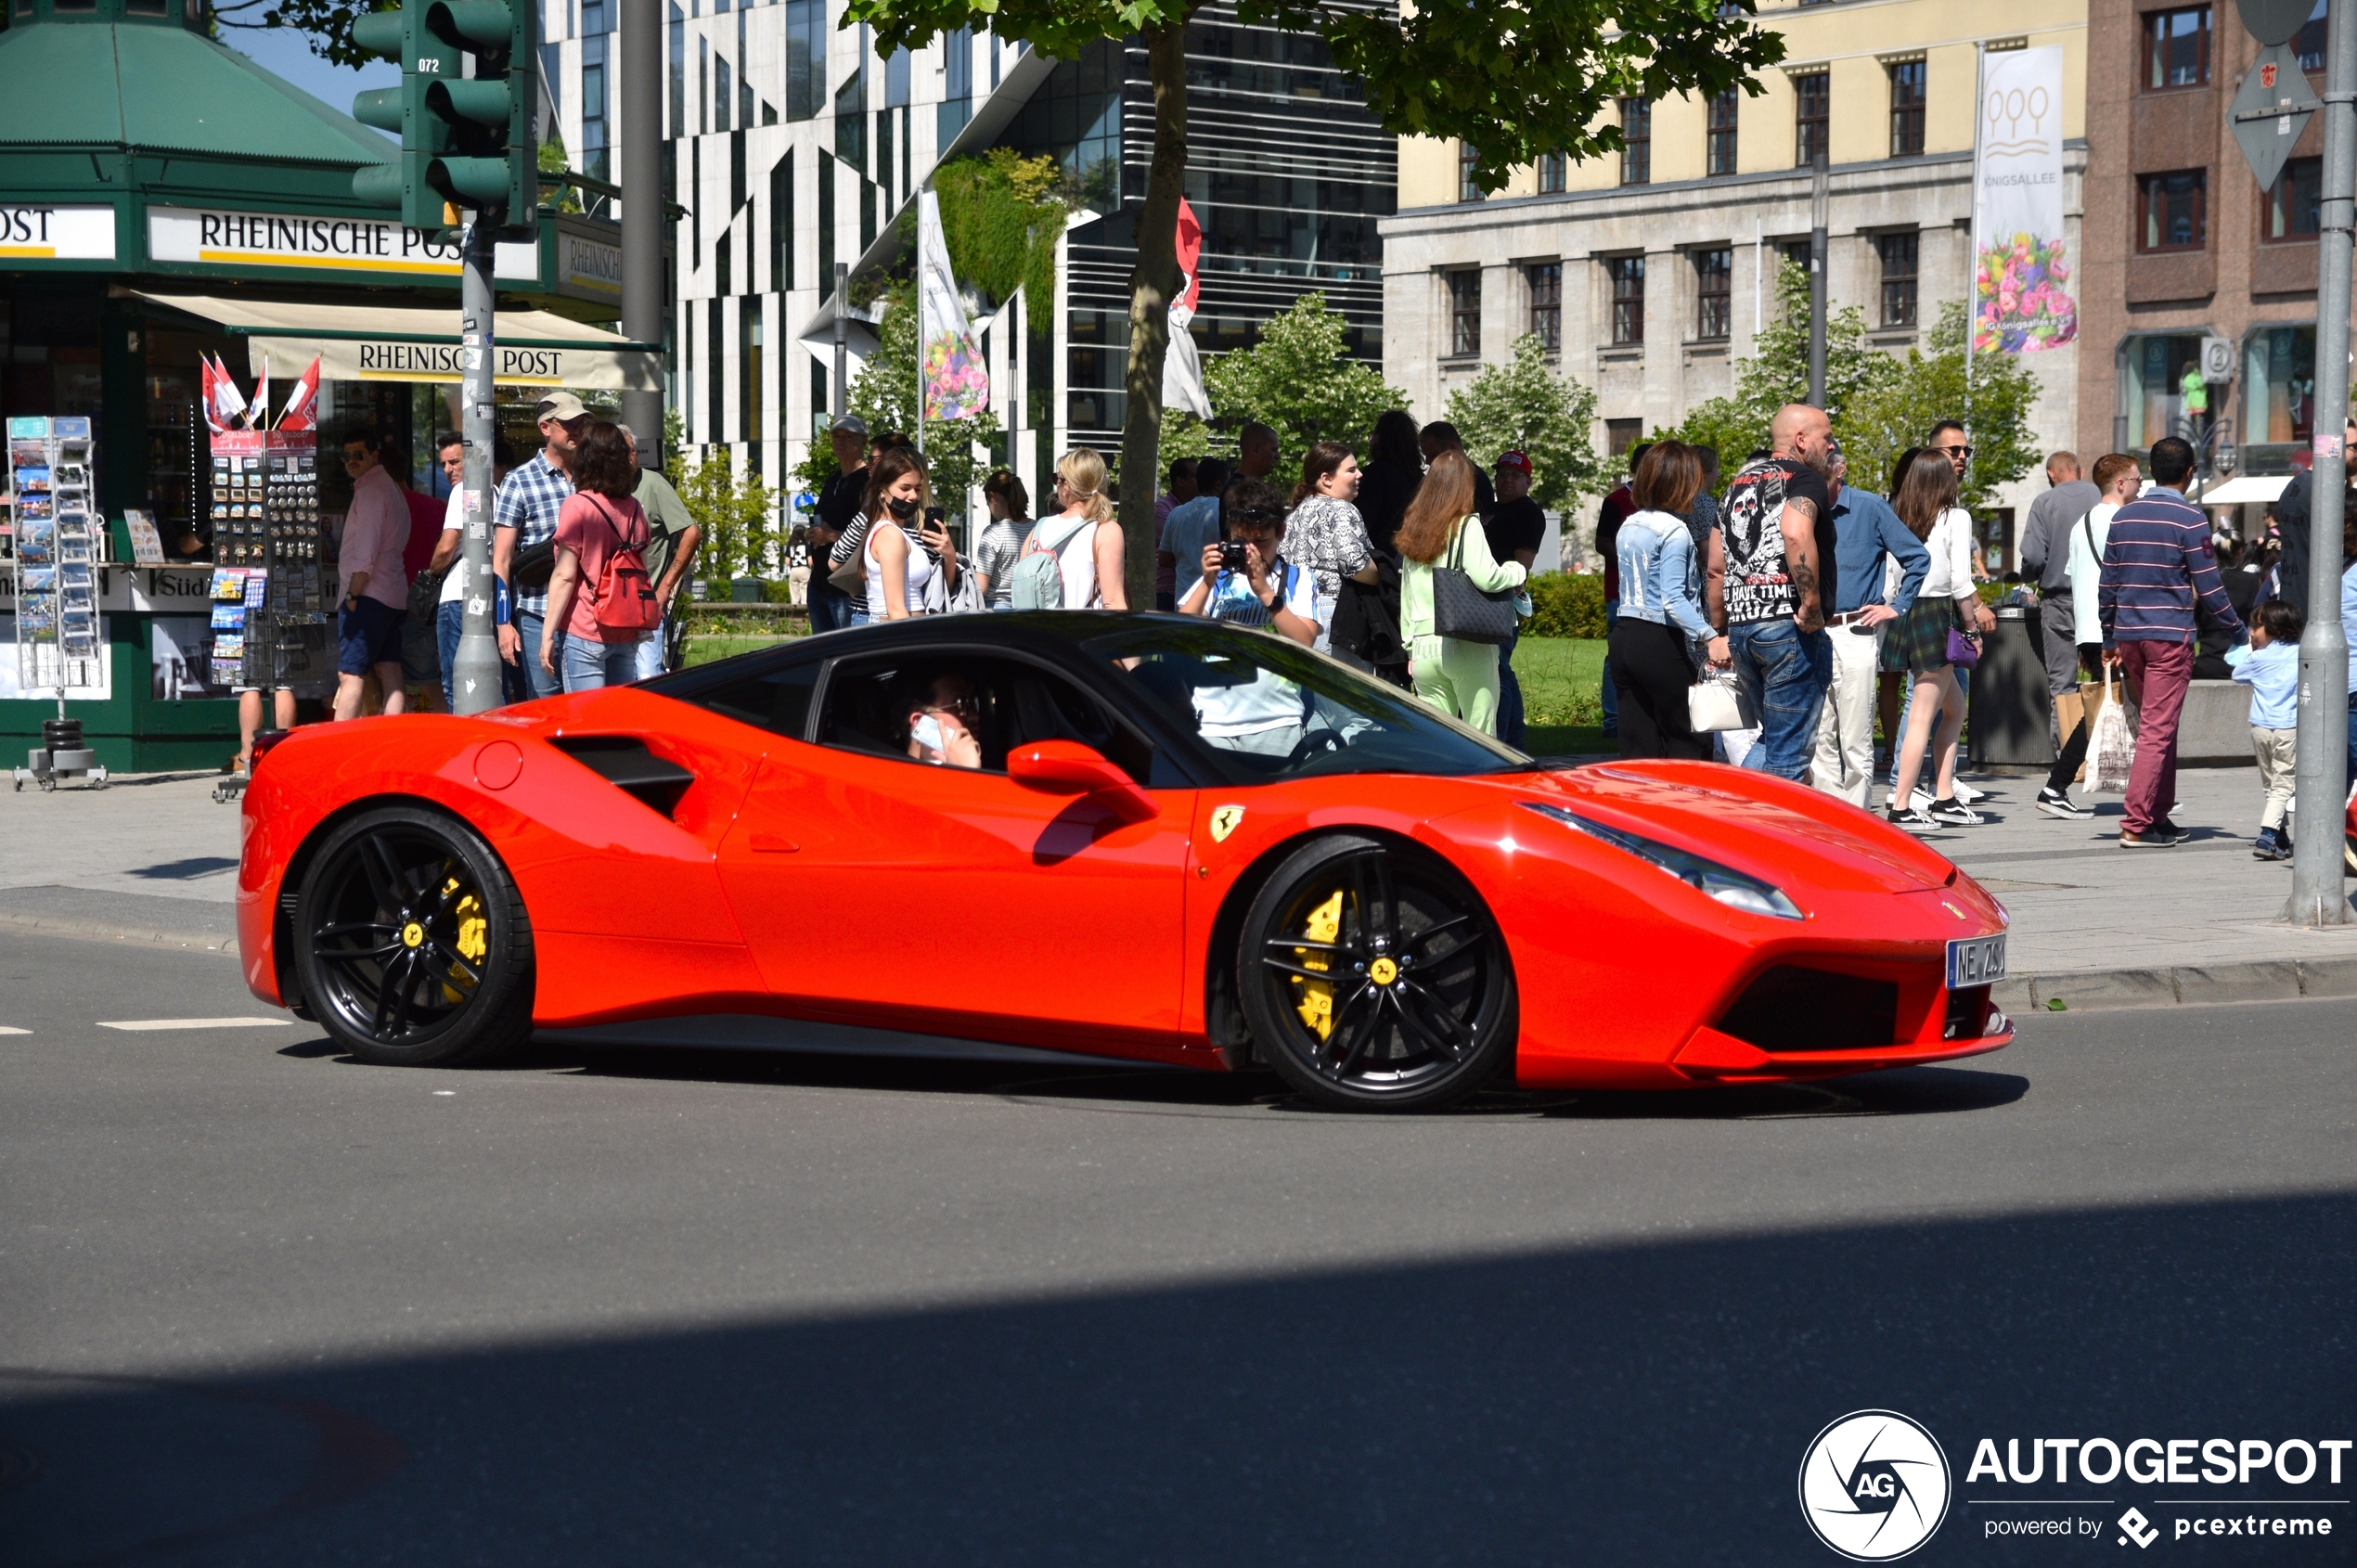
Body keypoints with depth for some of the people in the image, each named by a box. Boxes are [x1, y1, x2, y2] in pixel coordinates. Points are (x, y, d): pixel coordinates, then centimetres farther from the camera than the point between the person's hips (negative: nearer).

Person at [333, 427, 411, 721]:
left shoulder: (371, 490, -10)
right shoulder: (390, 488, 21)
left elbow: (366, 552, -18)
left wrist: (353, 594, -15)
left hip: (369, 596, -10)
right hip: (394, 597, 10)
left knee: (350, 675, -12)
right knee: (390, 674, 3)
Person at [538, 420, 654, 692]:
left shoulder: (577, 506, -9)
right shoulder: (634, 508, 8)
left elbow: (564, 577, -11)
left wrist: (548, 635, -8)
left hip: (584, 632, -5)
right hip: (627, 635, 5)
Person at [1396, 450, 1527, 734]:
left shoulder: (1412, 529, 12)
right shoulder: (1466, 526, -6)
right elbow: (1486, 577, -18)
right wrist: (1517, 571, 2)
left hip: (1423, 647, 5)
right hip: (1466, 647, -5)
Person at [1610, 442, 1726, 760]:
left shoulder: (1628, 526, 13)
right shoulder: (1674, 530, -12)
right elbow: (1673, 599, -20)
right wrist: (1709, 638, -26)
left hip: (1624, 636, 8)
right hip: (1660, 643, -8)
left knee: (1637, 749, 7)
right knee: (1689, 745, -1)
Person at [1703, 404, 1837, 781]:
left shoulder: (1740, 481, 19)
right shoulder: (1804, 477, -5)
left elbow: (1716, 569, 21)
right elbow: (1795, 534, -27)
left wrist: (1719, 633, 26)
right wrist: (1812, 605, -22)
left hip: (1740, 627, 8)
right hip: (1788, 626, -8)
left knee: (1773, 738, 21)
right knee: (1788, 753, -1)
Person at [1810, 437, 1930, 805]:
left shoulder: (1870, 508, 0)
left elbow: (1918, 557, 4)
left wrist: (1897, 607, -1)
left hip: (1855, 634, -4)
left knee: (1855, 743, -3)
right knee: (1818, 740, 5)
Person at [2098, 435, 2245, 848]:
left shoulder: (2124, 516, 8)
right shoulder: (2189, 519, -8)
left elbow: (2107, 582, 11)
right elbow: (2208, 585, -8)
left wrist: (2109, 639, 19)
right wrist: (2238, 628, 4)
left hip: (2129, 635, 6)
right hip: (2170, 635, -6)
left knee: (2152, 725, 17)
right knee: (2158, 729, -5)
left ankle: (2158, 817, 21)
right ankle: (2136, 825, -10)